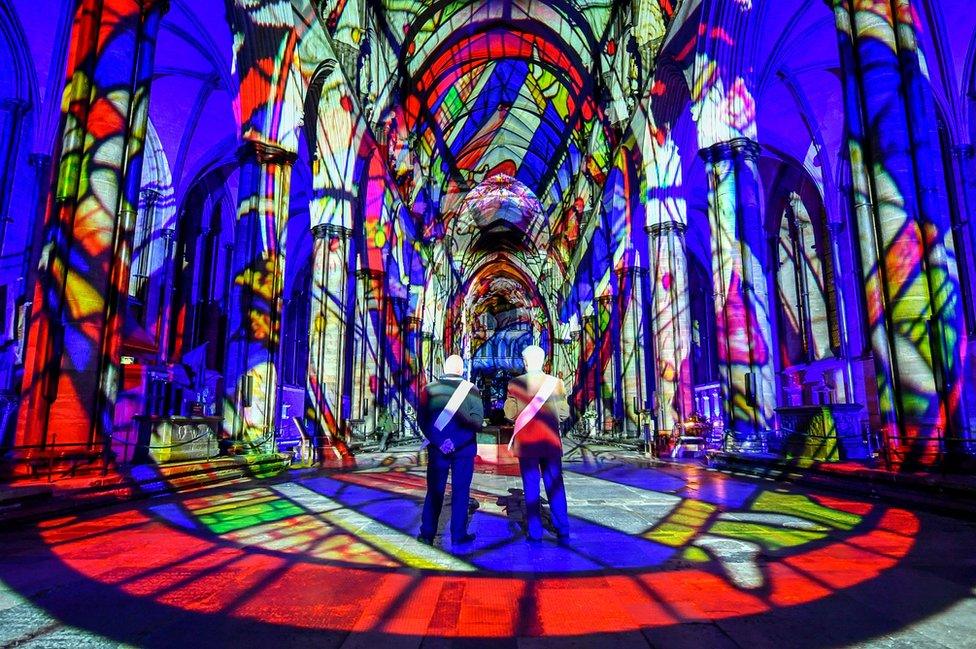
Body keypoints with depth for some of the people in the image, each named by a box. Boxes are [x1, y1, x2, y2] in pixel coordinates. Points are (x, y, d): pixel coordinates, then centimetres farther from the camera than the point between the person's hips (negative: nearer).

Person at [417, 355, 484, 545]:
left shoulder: (429, 389, -2)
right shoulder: (471, 389, -6)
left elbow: (422, 420, -8)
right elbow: (477, 422, -13)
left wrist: (439, 442, -10)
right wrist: (457, 442, -13)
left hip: (437, 448, 2)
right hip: (464, 450, -1)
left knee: (434, 491, 11)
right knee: (460, 492, 8)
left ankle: (427, 533, 13)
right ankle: (458, 535, 13)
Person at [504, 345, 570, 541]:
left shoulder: (516, 383, -8)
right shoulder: (556, 382, -4)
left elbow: (510, 413, -7)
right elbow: (564, 413, -2)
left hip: (525, 442, -1)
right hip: (551, 441, 1)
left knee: (531, 486, 7)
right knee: (555, 485, 11)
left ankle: (535, 531, 11)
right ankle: (562, 530, 16)